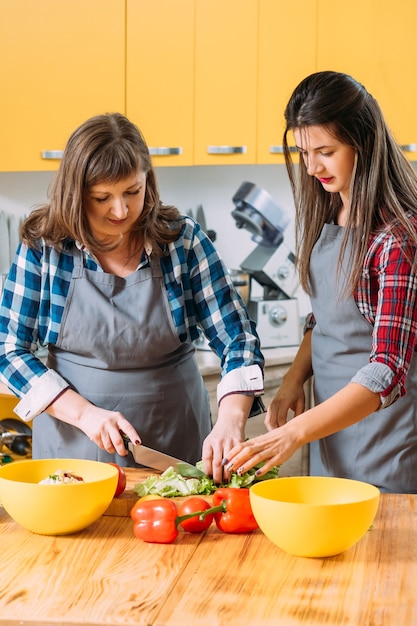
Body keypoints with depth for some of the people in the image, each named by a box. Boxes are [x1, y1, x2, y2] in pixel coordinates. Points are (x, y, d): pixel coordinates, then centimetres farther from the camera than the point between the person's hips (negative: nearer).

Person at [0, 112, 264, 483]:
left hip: (173, 443, 1)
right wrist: (83, 412, -17)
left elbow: (237, 338, -7)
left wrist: (231, 420, -24)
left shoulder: (184, 240, -6)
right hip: (73, 448, 0)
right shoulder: (44, 247, -6)